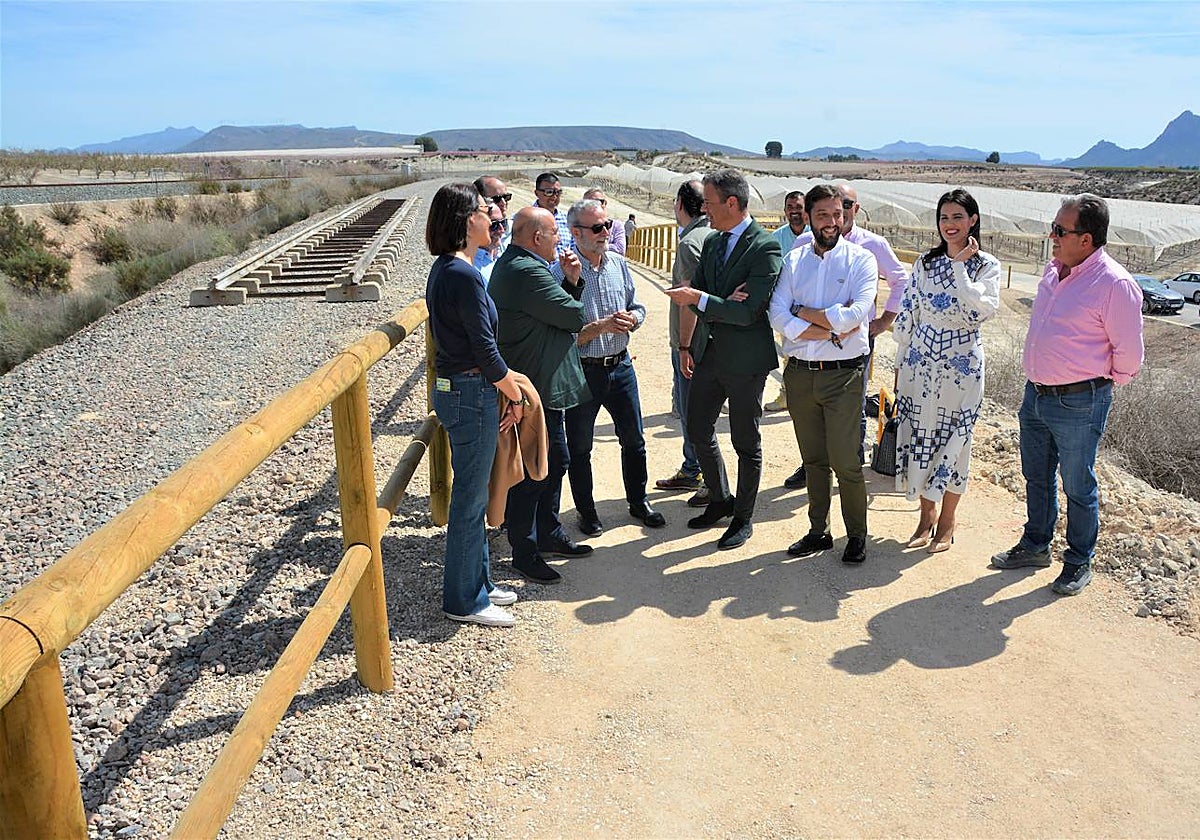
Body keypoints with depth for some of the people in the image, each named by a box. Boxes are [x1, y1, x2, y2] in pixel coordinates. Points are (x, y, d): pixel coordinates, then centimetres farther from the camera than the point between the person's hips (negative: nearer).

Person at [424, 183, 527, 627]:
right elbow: (485, 350, -19)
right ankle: (464, 600, 15)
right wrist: (516, 396, -8)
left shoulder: (442, 269, 11)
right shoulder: (464, 275, -20)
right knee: (470, 497, 2)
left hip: (452, 387, 10)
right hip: (472, 394, -10)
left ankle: (477, 581, 33)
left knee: (471, 493, 19)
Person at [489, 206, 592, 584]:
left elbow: (557, 303, 15)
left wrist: (571, 280, -2)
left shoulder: (513, 264, 13)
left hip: (542, 388, 11)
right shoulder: (527, 272, -22)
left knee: (555, 461, 20)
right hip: (534, 390, -11)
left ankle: (549, 535, 34)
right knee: (531, 472, 0)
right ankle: (524, 553, 12)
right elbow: (575, 317, -20)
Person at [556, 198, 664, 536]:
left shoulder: (618, 263, 3)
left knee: (634, 438, 15)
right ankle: (586, 511, 28)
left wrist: (631, 318, -10)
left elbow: (638, 308, 12)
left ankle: (638, 502, 34)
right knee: (579, 447, 10)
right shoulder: (561, 272, -16)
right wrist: (602, 326, -24)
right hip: (582, 371, -5)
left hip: (620, 365, 5)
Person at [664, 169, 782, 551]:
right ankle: (720, 500, 36)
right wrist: (688, 345, 2)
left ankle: (743, 518, 23)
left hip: (746, 360, -7)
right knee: (698, 430, 16)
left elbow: (749, 312, -23)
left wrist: (699, 299, -24)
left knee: (746, 442, 7)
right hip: (708, 353, 8)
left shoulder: (765, 247, -17)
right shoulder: (711, 242, 7)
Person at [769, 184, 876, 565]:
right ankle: (818, 531, 27)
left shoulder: (861, 260, -1)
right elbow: (779, 317, -7)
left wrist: (803, 312, -10)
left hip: (843, 375, -3)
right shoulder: (793, 260, 7)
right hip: (800, 373, 3)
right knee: (813, 459, 14)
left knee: (846, 461, -3)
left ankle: (856, 535, 15)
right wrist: (832, 331, -15)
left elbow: (855, 314, -18)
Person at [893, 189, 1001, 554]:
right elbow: (908, 315, 8)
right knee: (919, 437, 8)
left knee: (953, 441, 6)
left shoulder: (987, 266, -5)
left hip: (961, 368, -3)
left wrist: (960, 265, -17)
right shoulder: (925, 263, 5)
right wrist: (900, 365, 8)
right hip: (919, 364, 3)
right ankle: (926, 515, 26)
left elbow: (979, 311, -23)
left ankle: (947, 522, 22)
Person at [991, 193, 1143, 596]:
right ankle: (1035, 545, 38)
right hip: (1035, 394, 7)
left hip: (1079, 404, -7)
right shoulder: (1054, 270, 5)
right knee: (1036, 477, 20)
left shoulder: (1114, 284, -19)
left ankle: (1079, 562, 26)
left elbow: (1129, 351, -11)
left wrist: (1105, 382, 2)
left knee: (1078, 487, 8)